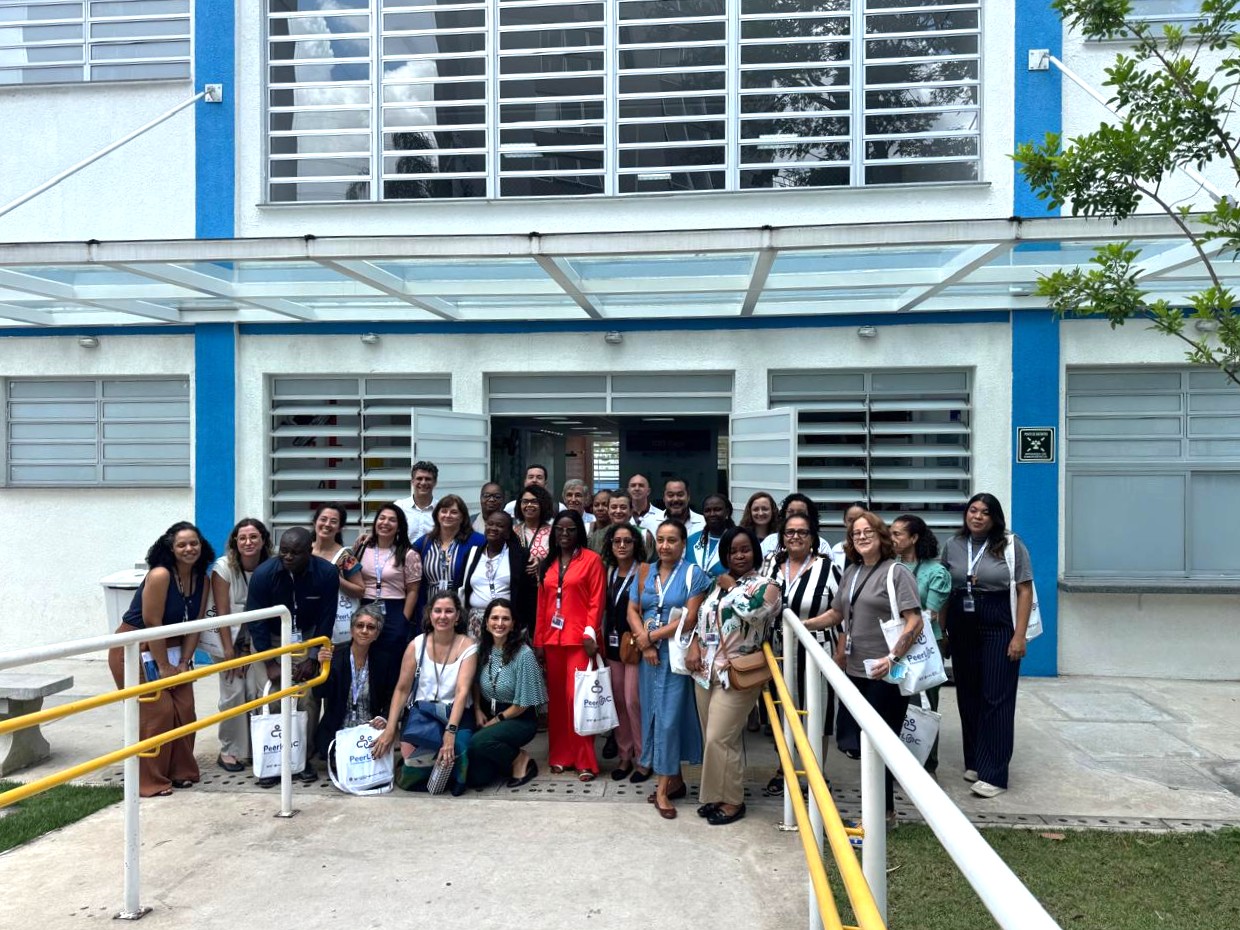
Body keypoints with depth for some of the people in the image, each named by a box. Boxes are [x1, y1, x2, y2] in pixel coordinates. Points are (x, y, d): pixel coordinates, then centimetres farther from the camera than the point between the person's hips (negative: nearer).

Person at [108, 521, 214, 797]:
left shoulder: (201, 579, -2)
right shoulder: (160, 575, -23)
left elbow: (194, 625, 0)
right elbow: (152, 624, -22)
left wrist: (183, 663, -7)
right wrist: (163, 666, -17)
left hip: (170, 648, 7)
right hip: (135, 649, -7)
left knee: (184, 710, 3)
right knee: (156, 711, -10)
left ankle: (181, 771, 19)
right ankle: (149, 781, 2)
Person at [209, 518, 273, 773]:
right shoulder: (224, 567, -12)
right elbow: (222, 611, -12)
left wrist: (250, 649, -9)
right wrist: (229, 649, -13)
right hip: (230, 638, -2)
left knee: (260, 691, -6)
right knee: (233, 693, -7)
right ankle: (228, 751, 8)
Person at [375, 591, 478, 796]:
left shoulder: (468, 647, -5)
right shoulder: (417, 645, 1)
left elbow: (462, 691, -15)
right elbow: (402, 689, 3)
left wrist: (450, 731, -28)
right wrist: (390, 729, -6)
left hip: (456, 714, -1)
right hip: (422, 711, 1)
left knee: (454, 750, -32)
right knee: (409, 754, -29)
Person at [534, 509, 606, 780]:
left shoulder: (591, 559, -1)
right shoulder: (548, 564, 15)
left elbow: (596, 600, -6)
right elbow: (542, 603, 13)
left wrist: (590, 633, -14)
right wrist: (538, 639, 10)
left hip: (579, 639, -5)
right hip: (553, 639, 5)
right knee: (556, 697, 9)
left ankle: (585, 762, -2)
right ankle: (559, 756, 19)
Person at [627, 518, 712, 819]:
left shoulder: (694, 575, -6)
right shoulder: (644, 574, 9)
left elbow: (690, 619, -13)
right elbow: (632, 611, 6)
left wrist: (652, 636, -10)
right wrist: (644, 644, -10)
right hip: (648, 655, 5)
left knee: (669, 715, -3)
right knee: (653, 713, 8)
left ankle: (664, 786, 5)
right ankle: (675, 779, 20)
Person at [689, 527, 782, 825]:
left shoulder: (765, 586, -5)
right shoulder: (717, 583, 14)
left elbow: (752, 613, -25)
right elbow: (702, 619, 18)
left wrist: (732, 587, -10)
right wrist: (694, 646, 1)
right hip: (706, 671, 6)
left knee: (720, 739, -7)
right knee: (711, 738, 11)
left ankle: (732, 801, 9)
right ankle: (714, 795, 25)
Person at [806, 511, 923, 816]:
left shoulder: (896, 572, -9)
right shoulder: (850, 573, 12)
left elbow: (915, 621, -16)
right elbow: (837, 614, 21)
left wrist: (892, 658, -24)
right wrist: (803, 625, 11)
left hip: (885, 673, -7)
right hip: (856, 670, 7)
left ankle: (885, 808, 15)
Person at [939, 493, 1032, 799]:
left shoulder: (1011, 545, -4)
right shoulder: (952, 545, 6)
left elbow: (1025, 591, -5)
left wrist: (1019, 635, -11)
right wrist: (941, 630, 7)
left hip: (999, 627, -4)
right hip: (961, 628, 4)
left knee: (996, 699, -3)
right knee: (968, 697, 10)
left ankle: (993, 774, 1)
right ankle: (973, 762, 24)